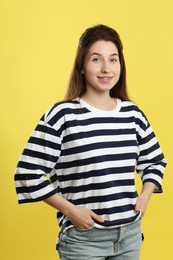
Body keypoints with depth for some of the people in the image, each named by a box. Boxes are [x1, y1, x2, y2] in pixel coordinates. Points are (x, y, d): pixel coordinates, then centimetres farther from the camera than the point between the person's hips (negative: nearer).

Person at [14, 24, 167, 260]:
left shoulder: (132, 113, 4)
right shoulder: (63, 114, -10)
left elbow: (155, 161, 18)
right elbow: (28, 174, -11)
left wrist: (145, 196, 3)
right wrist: (69, 210, -14)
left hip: (130, 233, 5)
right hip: (83, 238, -4)